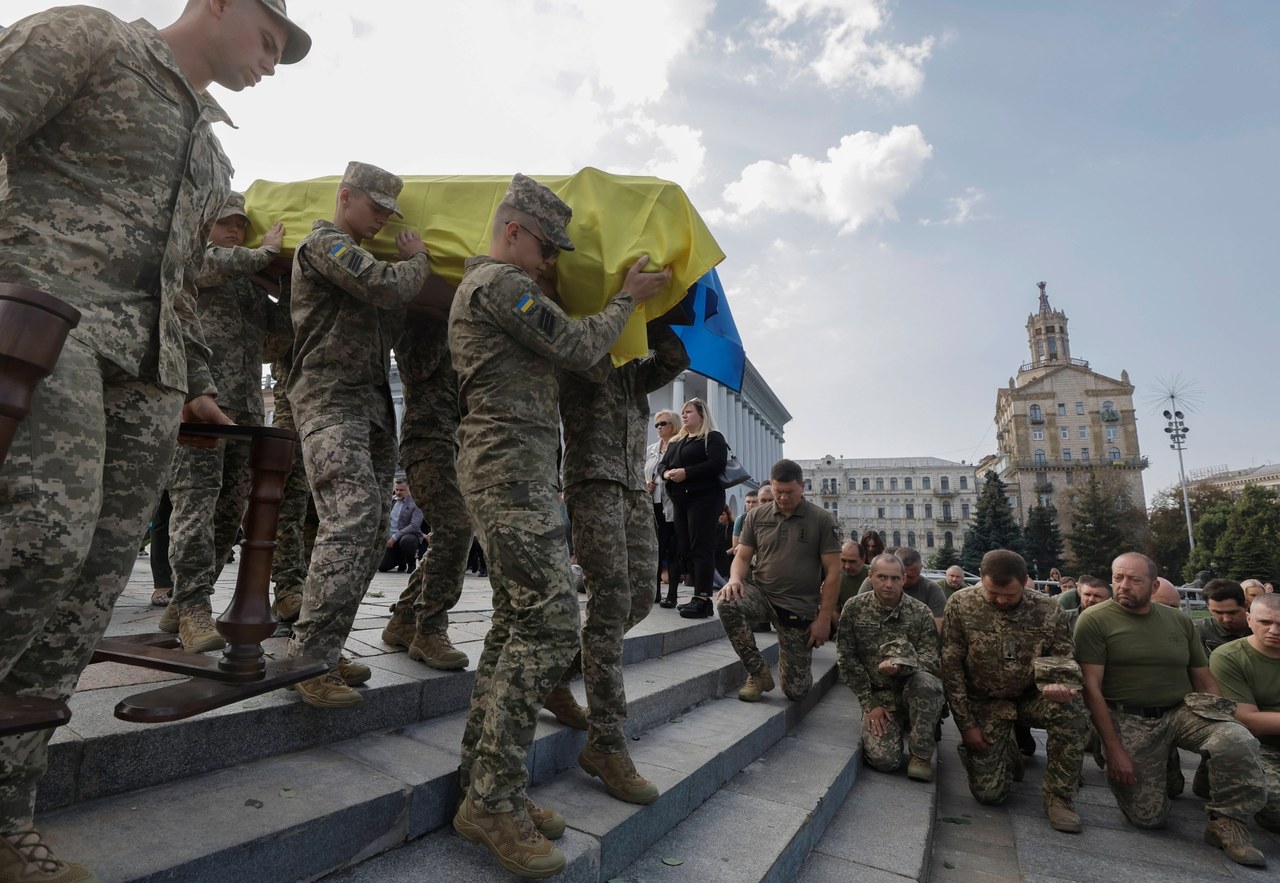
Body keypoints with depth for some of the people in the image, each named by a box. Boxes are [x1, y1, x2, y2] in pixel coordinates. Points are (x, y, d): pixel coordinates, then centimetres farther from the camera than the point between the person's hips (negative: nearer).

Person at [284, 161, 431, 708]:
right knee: (350, 520, -22)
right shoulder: (323, 242, -1)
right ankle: (308, 660, -16)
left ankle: (325, 649, 10)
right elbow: (387, 287, -17)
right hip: (330, 401, -9)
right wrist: (418, 260, 2)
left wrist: (410, 269, 19)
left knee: (371, 532, 3)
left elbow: (388, 321, 29)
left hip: (371, 405, 9)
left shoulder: (355, 254, 30)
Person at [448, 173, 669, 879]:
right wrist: (629, 296, 7)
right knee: (551, 622, -14)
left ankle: (482, 788, 15)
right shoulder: (501, 282, -5)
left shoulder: (479, 285, 28)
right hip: (512, 466, -11)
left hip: (510, 469, 11)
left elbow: (554, 352, 27)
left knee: (516, 622, 8)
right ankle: (494, 801, -5)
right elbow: (579, 348, -8)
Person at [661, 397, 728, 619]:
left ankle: (702, 600, -10)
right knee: (685, 549, 6)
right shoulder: (675, 442, 22)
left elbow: (717, 463, -17)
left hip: (703, 499, -8)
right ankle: (700, 596, 12)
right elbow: (662, 464, 19)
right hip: (681, 501, 8)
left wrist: (686, 472, -19)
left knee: (701, 548, -11)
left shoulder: (713, 438, -2)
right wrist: (667, 473, -6)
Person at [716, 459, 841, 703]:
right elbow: (742, 557, 6)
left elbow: (832, 571, -4)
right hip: (760, 592, 2)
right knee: (727, 604, -34)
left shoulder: (822, 519, -4)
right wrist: (735, 579, -17)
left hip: (799, 607, -1)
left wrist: (824, 618, -8)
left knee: (797, 691, -1)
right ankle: (758, 673, -11)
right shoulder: (757, 515, 2)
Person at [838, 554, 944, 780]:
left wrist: (900, 667, -33)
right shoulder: (853, 609, -5)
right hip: (878, 694, 0)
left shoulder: (921, 612, -6)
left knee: (925, 681, -36)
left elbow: (932, 660, -11)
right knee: (884, 760, -21)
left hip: (913, 690, 0)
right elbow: (847, 659, -3)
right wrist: (869, 704, -7)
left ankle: (921, 755, -11)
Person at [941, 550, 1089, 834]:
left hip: (1031, 697, 1)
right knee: (989, 792, -10)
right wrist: (966, 724, -10)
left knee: (1071, 712, -32)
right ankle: (1006, 752, 26)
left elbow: (1065, 662, -1)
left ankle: (1059, 798, -10)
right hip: (985, 702, -1)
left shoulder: (1049, 610, -11)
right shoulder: (961, 605, -15)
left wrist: (1058, 685, -26)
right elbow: (951, 667, -10)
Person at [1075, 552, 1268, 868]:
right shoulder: (1094, 620, -9)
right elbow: (1091, 688, -11)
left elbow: (1204, 680, 13)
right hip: (1128, 720, -3)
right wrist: (1114, 749, -14)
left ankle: (1226, 821, -2)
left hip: (1184, 709, 4)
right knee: (1147, 818, -5)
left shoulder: (1180, 621, 8)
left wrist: (1223, 722, -3)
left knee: (1239, 742, -28)